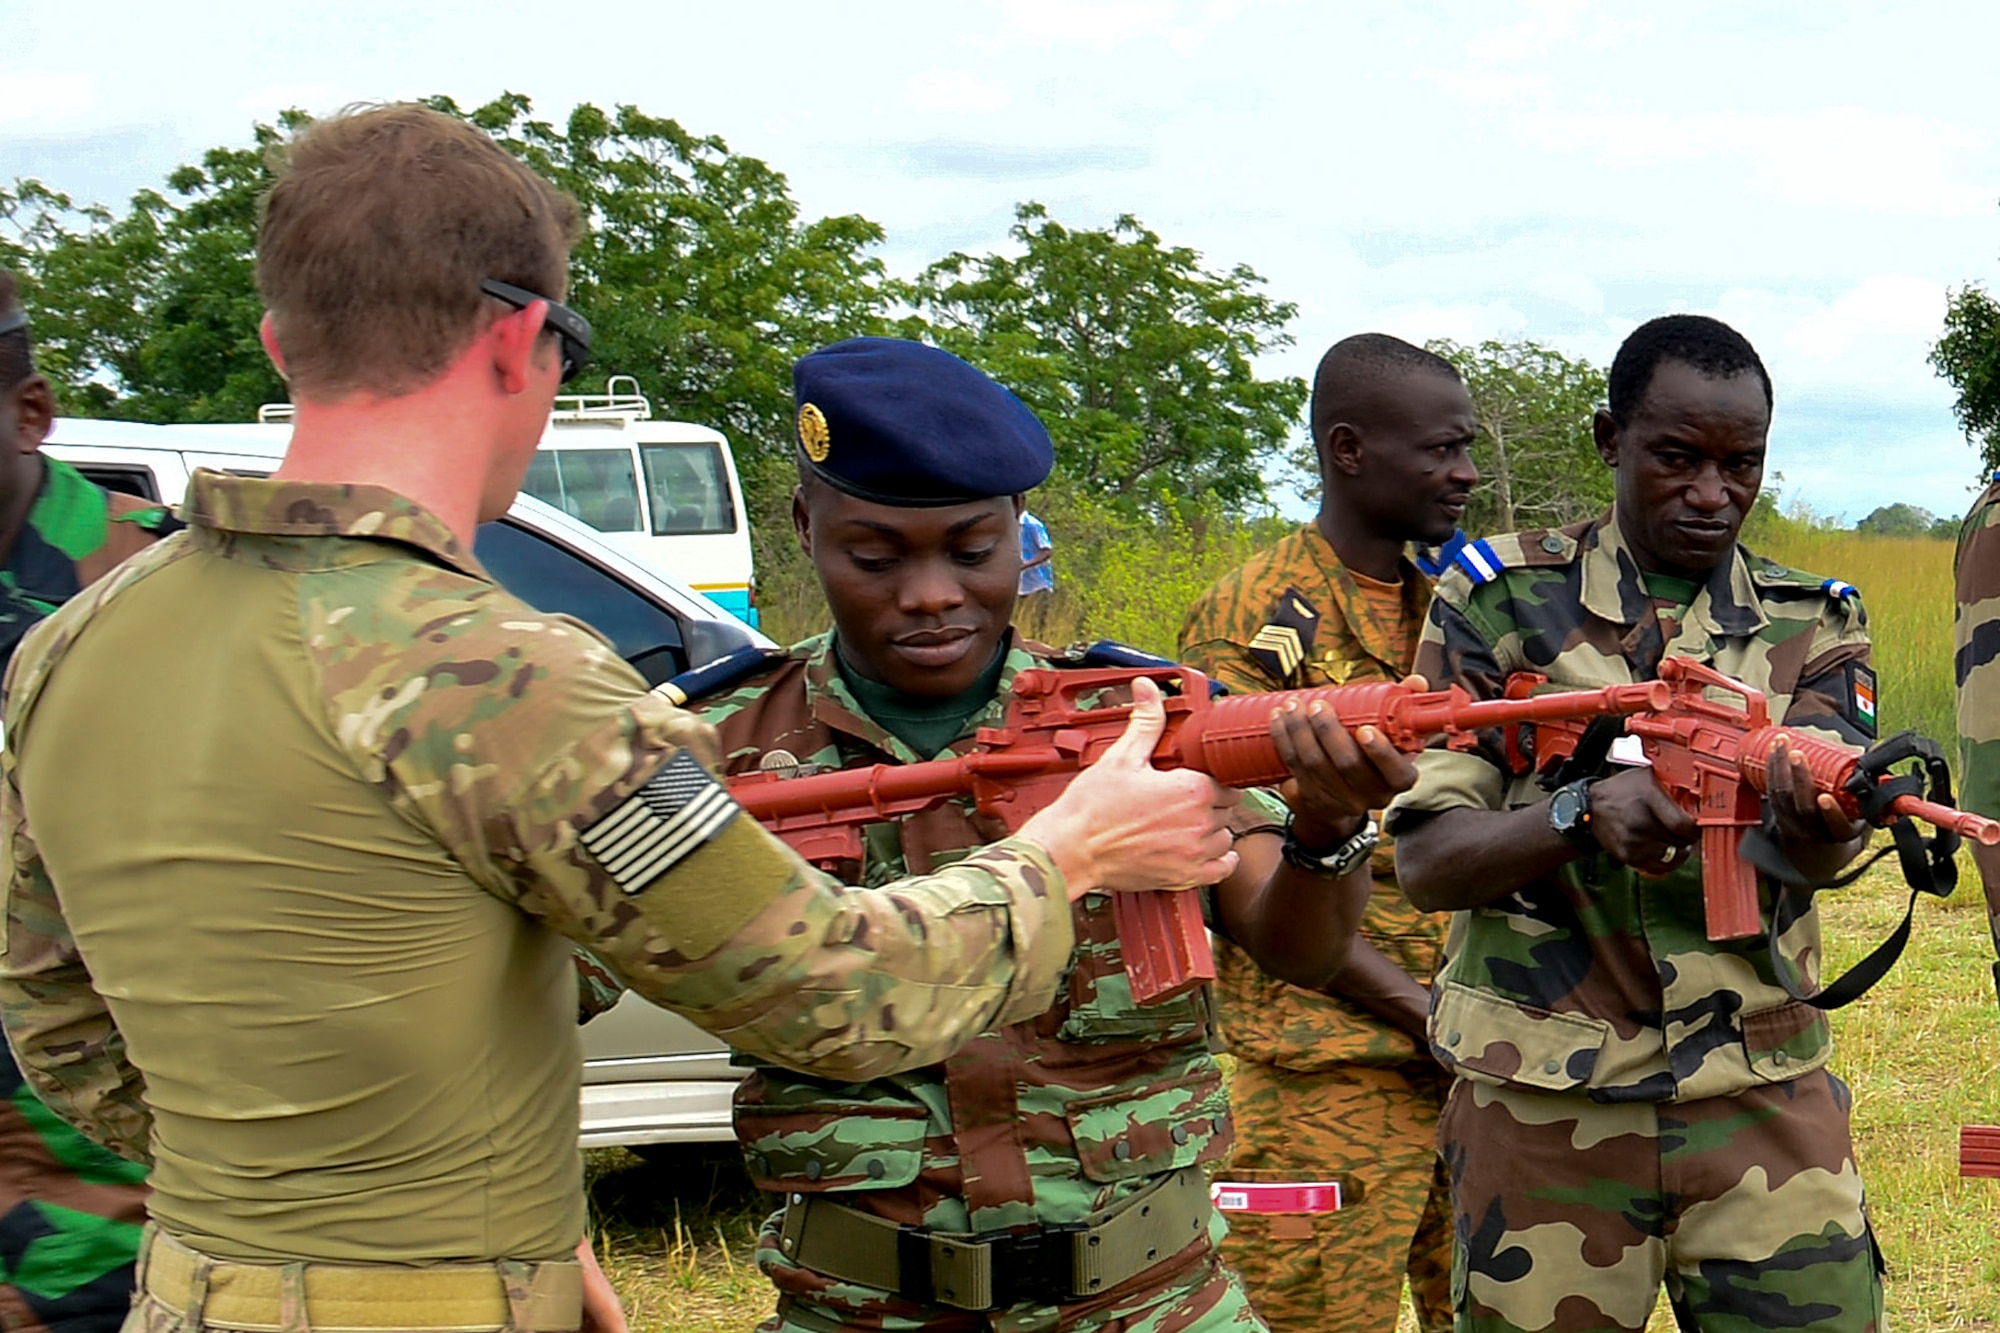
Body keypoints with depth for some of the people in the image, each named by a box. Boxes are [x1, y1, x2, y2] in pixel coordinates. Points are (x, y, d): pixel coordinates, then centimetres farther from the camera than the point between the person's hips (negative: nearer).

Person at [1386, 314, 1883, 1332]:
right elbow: (1424, 861, -7)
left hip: (1762, 1096, 2)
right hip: (1543, 1106, -1)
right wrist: (1582, 813, -27)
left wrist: (1822, 817, -36)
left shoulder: (1813, 625, 7)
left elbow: (1817, 852, -11)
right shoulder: (1501, 599, 1)